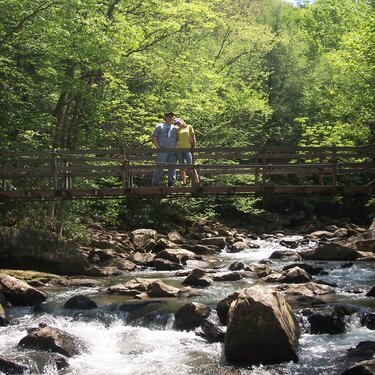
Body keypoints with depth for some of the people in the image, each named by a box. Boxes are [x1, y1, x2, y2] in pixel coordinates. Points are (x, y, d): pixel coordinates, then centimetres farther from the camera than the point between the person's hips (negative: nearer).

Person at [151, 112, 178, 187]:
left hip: (173, 152, 4)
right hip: (162, 151, -4)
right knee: (159, 167, -7)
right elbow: (153, 138, 3)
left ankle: (172, 184, 9)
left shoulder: (175, 128, 19)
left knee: (172, 168, 4)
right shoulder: (160, 126, 8)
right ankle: (155, 184, -5)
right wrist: (158, 147, -7)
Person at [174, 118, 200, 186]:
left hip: (188, 149, -3)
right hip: (179, 149, 3)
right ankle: (184, 182, 6)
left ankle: (197, 181, -11)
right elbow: (176, 139, 16)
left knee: (191, 165, -11)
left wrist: (194, 146, -1)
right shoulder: (178, 130, 13)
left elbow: (193, 137, 6)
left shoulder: (189, 127, 8)